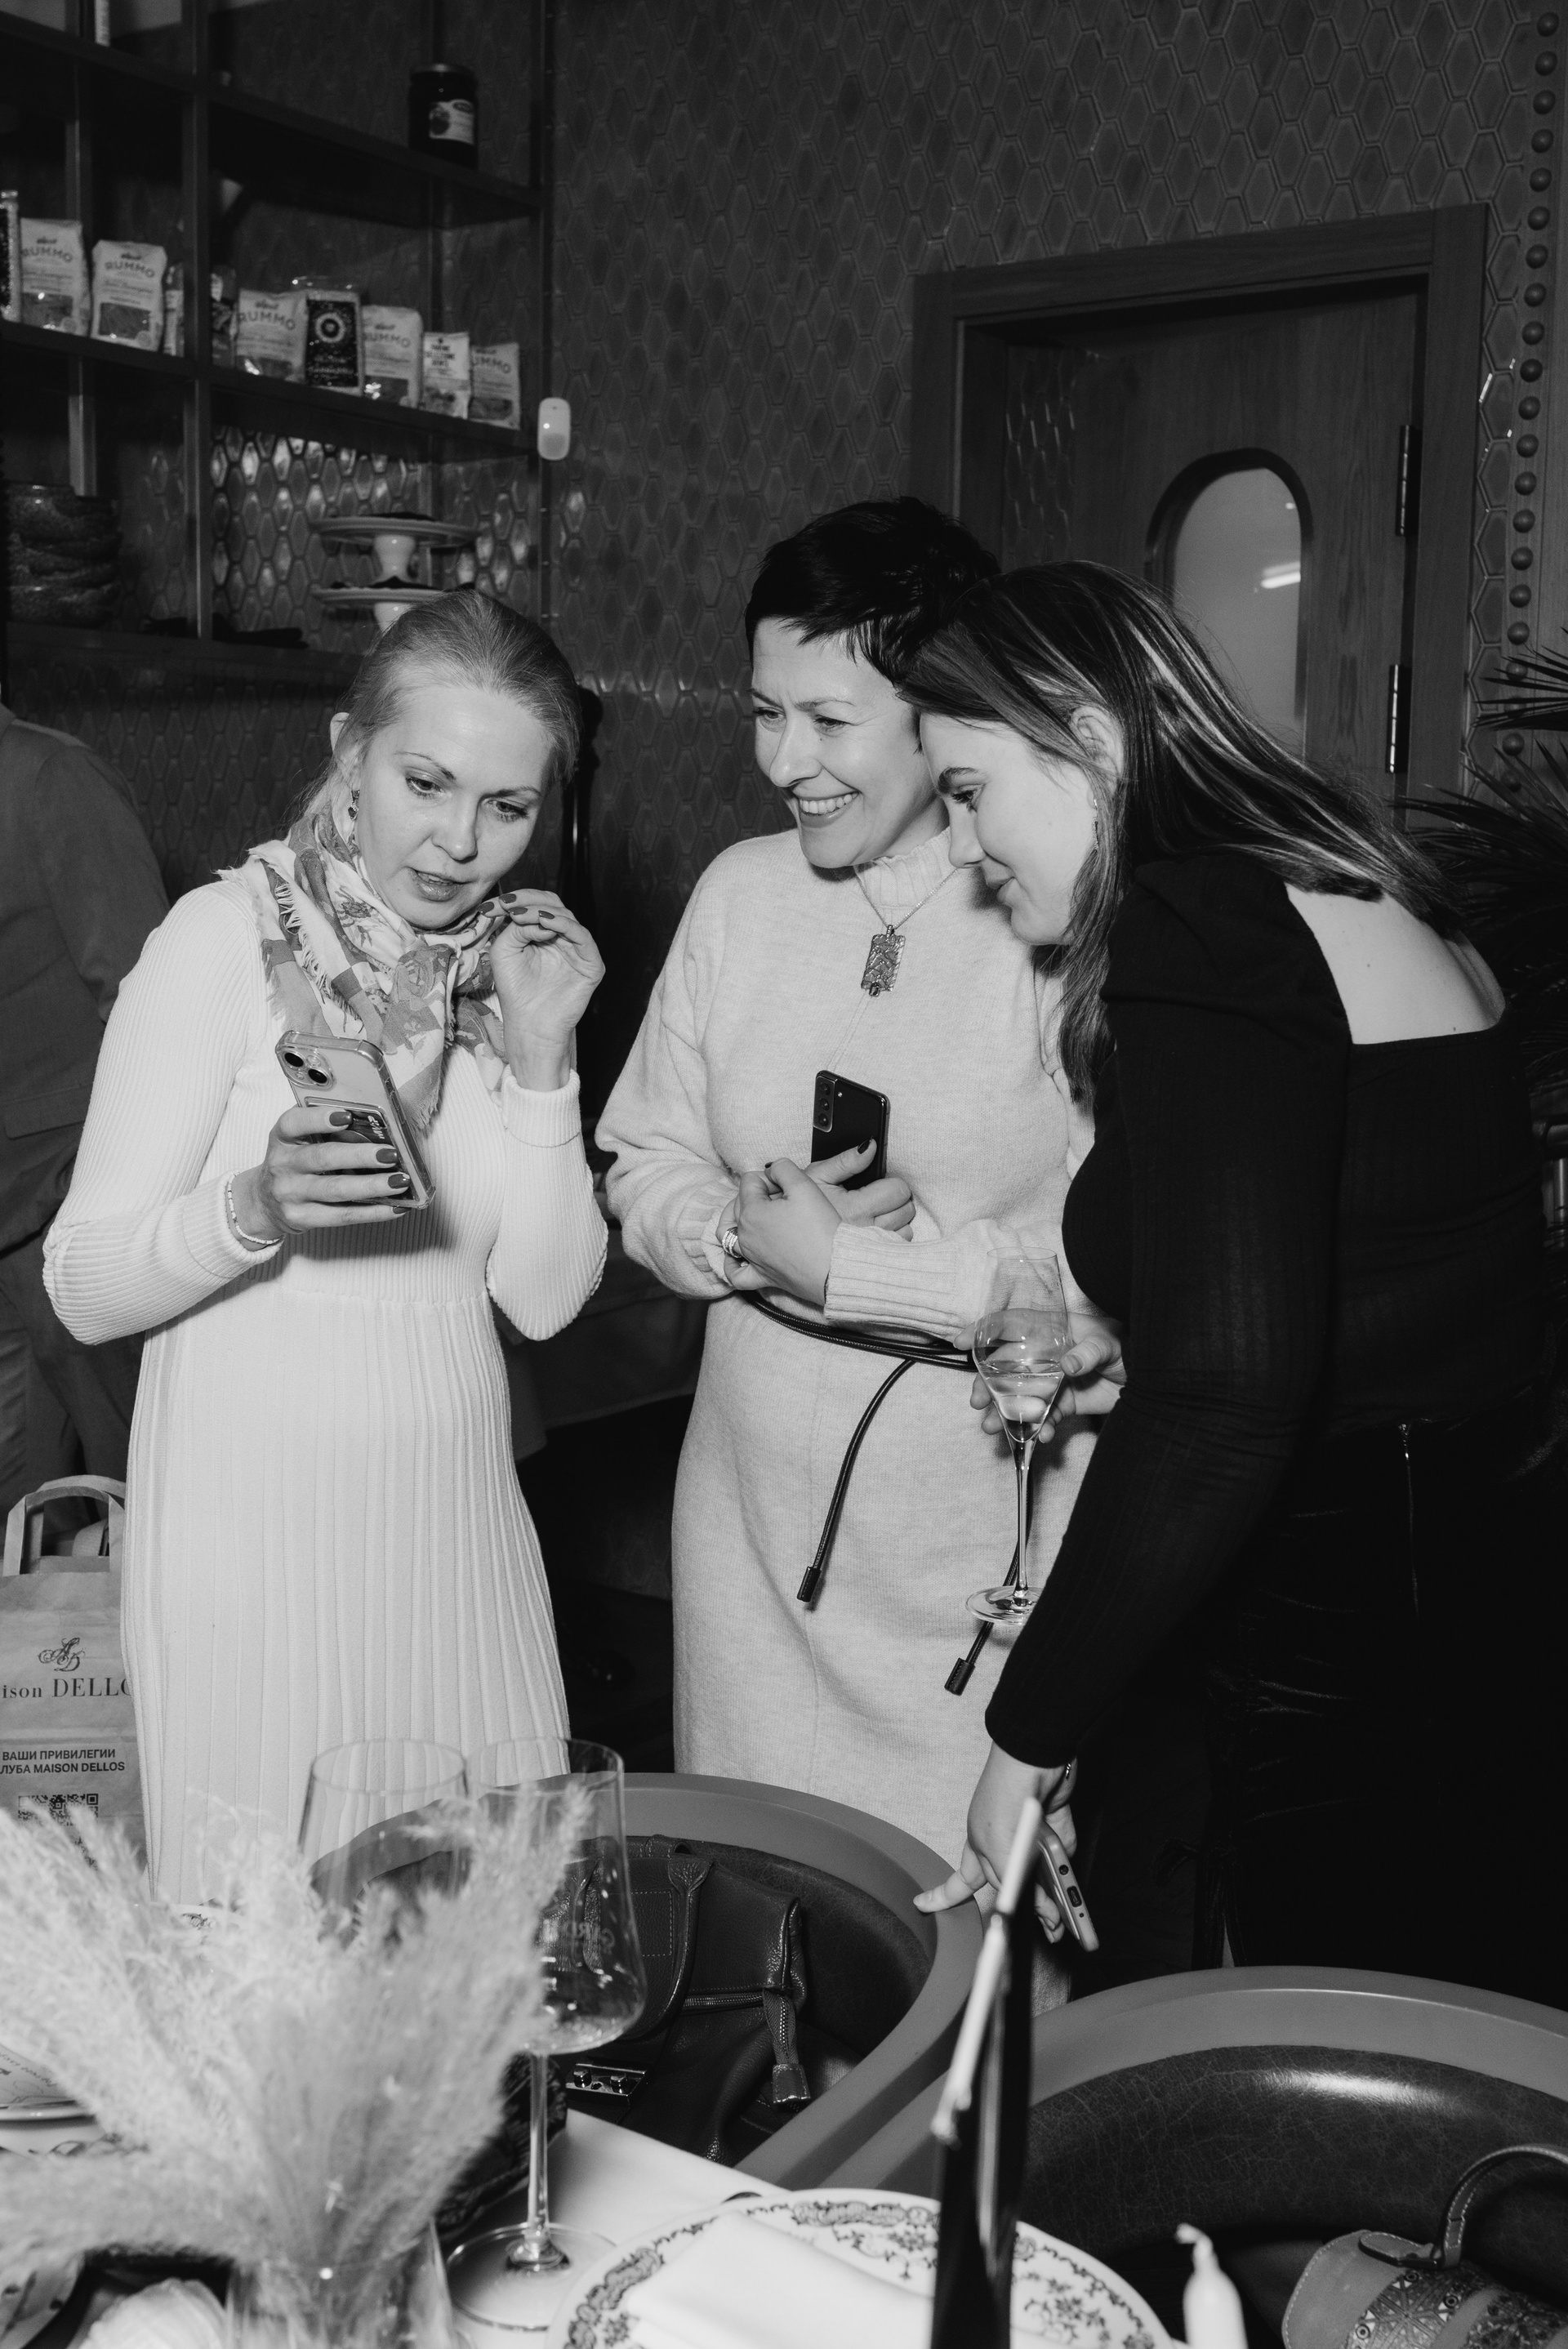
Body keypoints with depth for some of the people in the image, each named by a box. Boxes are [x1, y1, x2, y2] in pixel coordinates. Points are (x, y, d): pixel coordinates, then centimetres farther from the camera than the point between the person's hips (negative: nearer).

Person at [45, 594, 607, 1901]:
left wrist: (543, 1060, -11)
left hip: (450, 1509, 5)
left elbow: (544, 1298, -1)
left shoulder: (518, 961, 4)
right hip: (253, 1511, -4)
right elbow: (84, 1289, -11)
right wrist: (255, 1208, -29)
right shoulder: (225, 938, -11)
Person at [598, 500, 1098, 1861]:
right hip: (755, 1508, 5)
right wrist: (745, 1230, -12)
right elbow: (648, 1170, 9)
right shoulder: (741, 894, 5)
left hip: (985, 1529, -4)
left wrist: (841, 1264, -16)